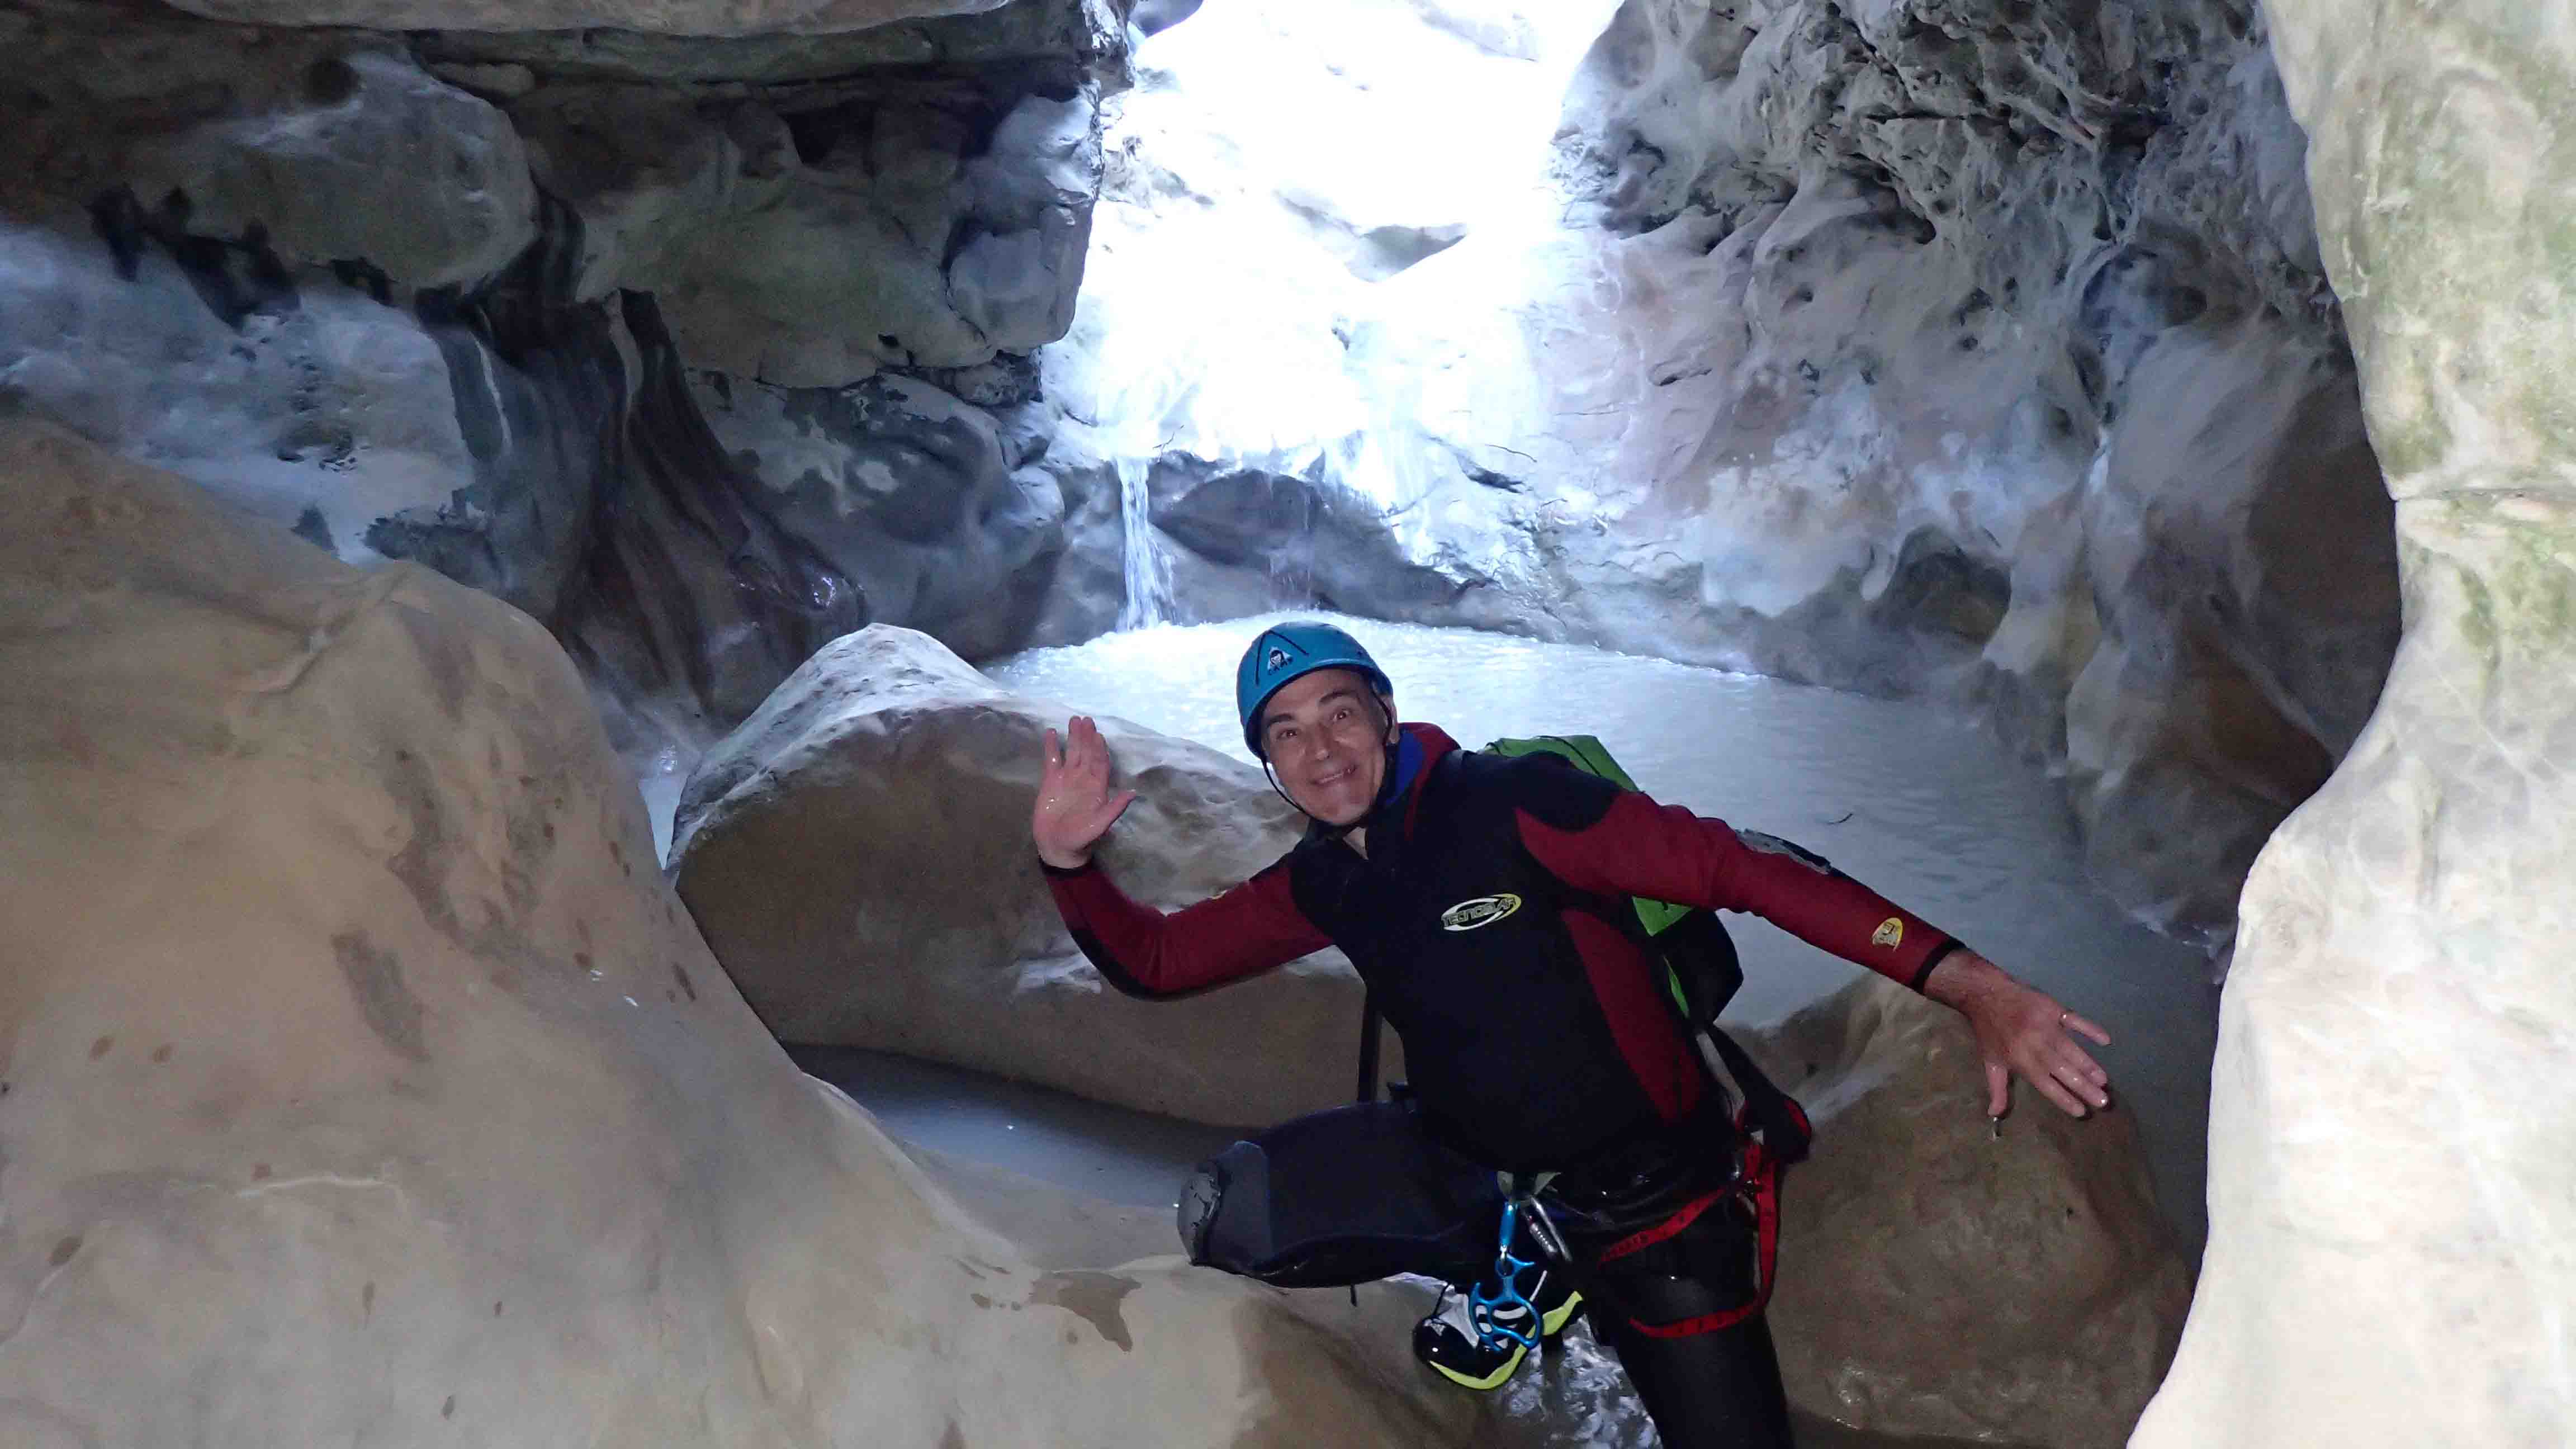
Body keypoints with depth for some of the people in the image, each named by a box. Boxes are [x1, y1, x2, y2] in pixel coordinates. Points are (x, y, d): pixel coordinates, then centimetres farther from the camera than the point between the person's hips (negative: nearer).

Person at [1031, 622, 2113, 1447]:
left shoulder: (1510, 802, -22)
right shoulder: (1322, 884, -2)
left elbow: (1737, 864, -28)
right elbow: (1153, 958, 6)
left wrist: (1964, 981, -36)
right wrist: (1069, 860, -14)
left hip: (1643, 1189, -4)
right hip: (1476, 1163, 5)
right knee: (1224, 1218, -12)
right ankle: (1506, 1264, 8)